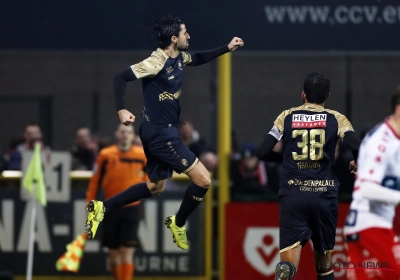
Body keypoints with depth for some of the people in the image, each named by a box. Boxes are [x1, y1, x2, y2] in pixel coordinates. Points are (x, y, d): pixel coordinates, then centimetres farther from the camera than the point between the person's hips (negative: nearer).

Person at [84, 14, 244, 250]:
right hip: (160, 133, -10)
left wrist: (227, 49, 19)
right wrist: (121, 110, -31)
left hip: (164, 132, 10)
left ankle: (102, 208, 22)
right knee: (203, 179, -8)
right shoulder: (157, 62, -21)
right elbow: (121, 78, -21)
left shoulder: (179, 58, 5)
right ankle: (178, 224, 13)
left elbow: (198, 59, 28)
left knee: (156, 187, 22)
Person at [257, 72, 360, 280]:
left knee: (289, 261, -10)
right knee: (325, 263, 18)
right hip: (324, 196, 0)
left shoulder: (287, 117, 8)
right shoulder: (336, 119, 4)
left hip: (292, 195, 0)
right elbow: (357, 148, -11)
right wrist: (356, 164, 11)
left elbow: (263, 153, 5)